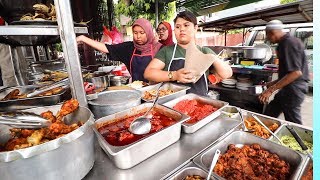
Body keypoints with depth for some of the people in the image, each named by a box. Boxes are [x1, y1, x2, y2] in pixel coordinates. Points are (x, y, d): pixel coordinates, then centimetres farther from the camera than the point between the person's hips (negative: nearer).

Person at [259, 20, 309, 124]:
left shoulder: (289, 43, -17)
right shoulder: (284, 43, 13)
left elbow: (296, 72, -26)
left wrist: (271, 89, -27)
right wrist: (272, 84, 19)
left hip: (293, 89, -10)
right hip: (289, 88, 10)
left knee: (293, 123, 2)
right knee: (269, 113, 14)